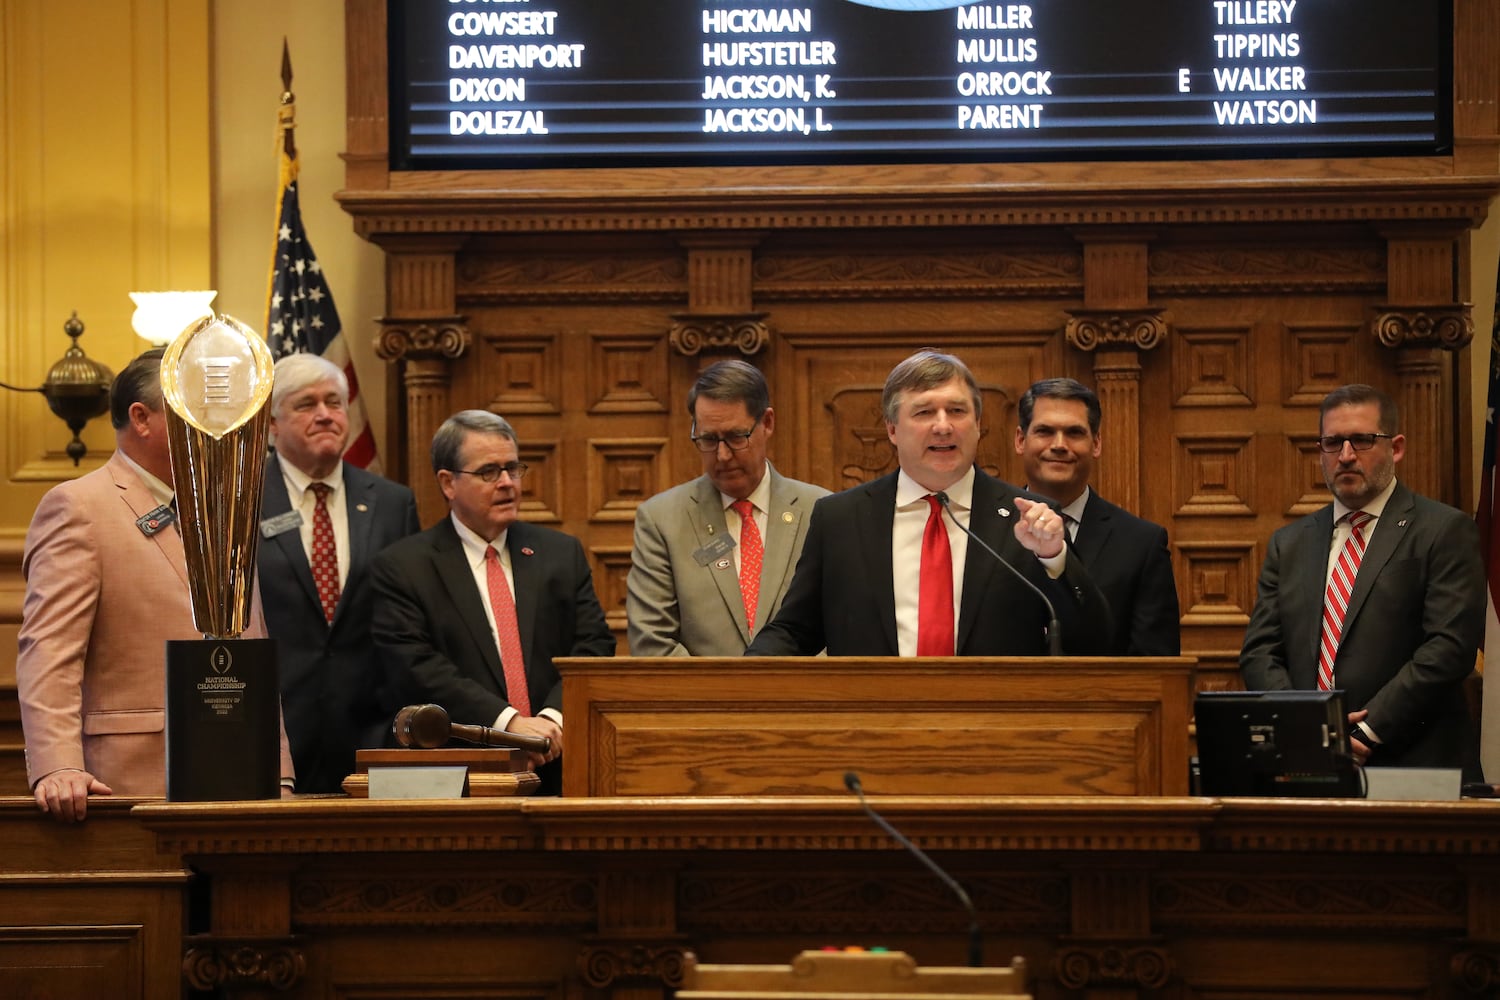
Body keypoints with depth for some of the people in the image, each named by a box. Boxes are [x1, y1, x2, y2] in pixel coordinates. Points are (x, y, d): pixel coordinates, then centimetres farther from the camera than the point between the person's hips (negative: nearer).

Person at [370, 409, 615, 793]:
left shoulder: (563, 553, 16)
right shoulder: (401, 568, 5)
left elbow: (594, 647, 8)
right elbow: (417, 668, -6)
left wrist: (555, 717, -11)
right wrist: (508, 722, -16)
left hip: (559, 770, 3)